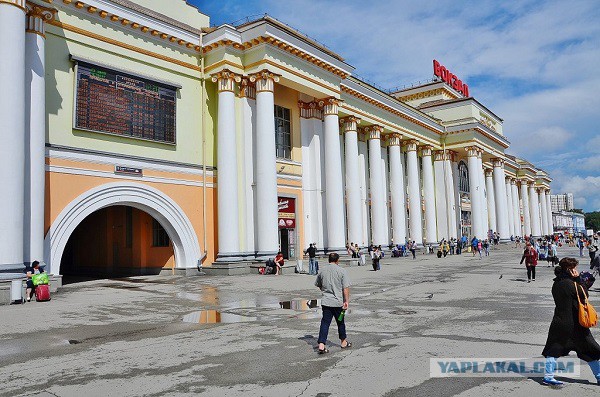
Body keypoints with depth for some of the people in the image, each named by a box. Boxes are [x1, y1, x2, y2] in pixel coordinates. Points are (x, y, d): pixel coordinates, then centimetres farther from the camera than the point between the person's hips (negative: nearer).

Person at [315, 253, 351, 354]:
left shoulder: (322, 271, 4)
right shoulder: (342, 271, -8)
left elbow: (318, 285, 16)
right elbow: (346, 287, -12)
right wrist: (347, 301, -9)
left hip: (325, 301, 2)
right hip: (338, 302, -2)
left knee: (325, 323, 3)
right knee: (340, 322, 14)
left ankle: (321, 345, -6)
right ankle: (343, 342, 31)